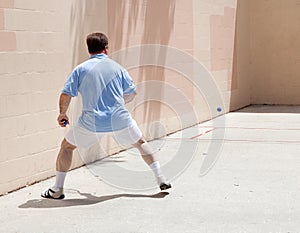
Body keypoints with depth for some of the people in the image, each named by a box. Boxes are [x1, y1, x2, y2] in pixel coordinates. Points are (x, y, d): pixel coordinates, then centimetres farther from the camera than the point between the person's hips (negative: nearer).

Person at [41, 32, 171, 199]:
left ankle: (57, 190, 15)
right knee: (141, 143, 24)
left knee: (67, 146, 19)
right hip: (119, 119, 1)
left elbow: (66, 94, -2)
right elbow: (132, 93, 13)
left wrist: (62, 114, 15)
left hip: (91, 122, -1)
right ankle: (161, 179, 21)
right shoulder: (116, 67, 7)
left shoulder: (81, 69, 2)